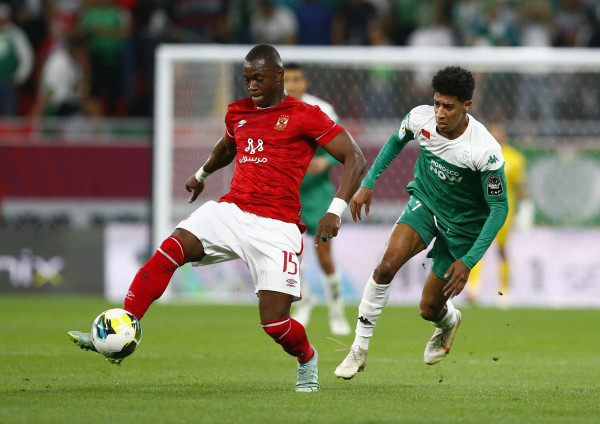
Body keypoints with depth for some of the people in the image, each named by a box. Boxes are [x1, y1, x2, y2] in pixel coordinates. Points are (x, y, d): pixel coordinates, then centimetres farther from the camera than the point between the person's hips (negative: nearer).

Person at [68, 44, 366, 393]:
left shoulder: (304, 116, -2)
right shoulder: (238, 113, 17)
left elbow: (355, 158, -5)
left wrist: (336, 211, -16)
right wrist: (202, 173, 56)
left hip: (276, 226, -5)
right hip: (231, 211, 5)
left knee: (274, 322, -11)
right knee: (169, 251, -21)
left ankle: (307, 359, 24)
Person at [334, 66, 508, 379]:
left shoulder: (485, 150, -30)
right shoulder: (420, 118, -17)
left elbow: (499, 207, -21)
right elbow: (396, 142, 8)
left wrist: (469, 261, -25)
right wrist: (367, 184, 6)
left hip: (462, 225, -3)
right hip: (424, 202, 3)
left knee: (430, 309, 3)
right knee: (388, 264, -26)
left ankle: (448, 321, 44)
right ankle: (360, 347, -13)